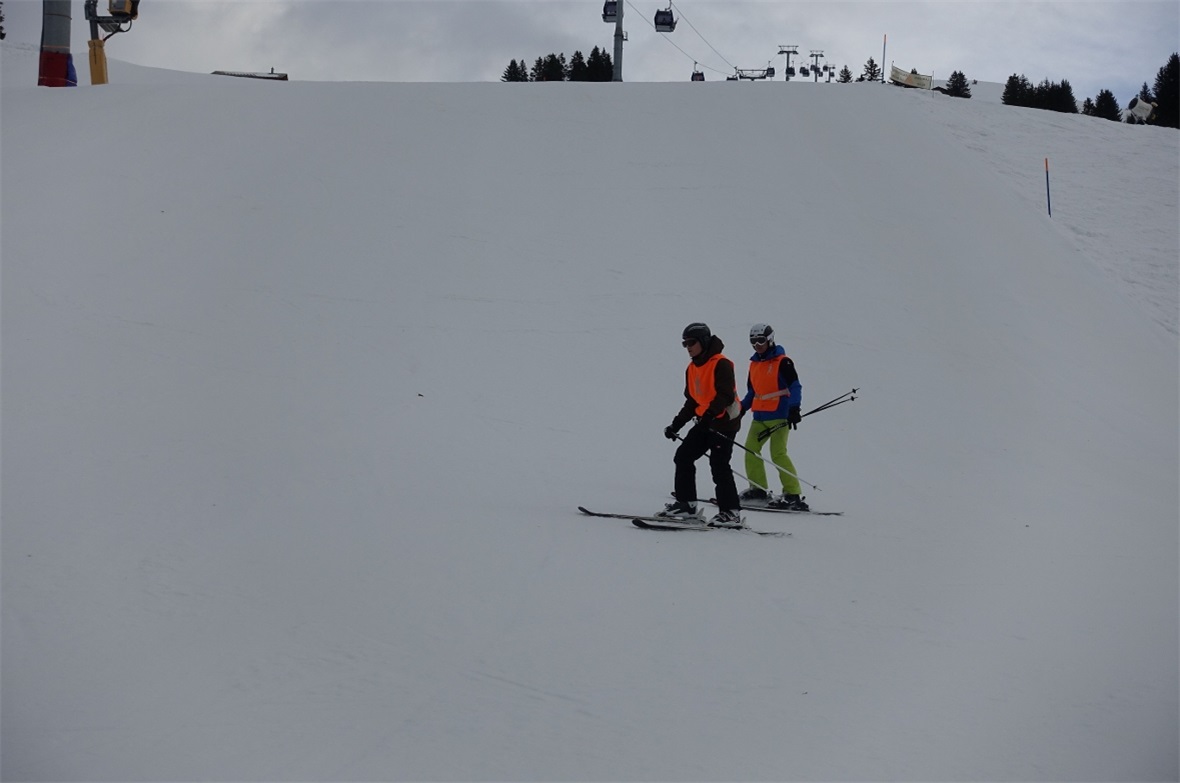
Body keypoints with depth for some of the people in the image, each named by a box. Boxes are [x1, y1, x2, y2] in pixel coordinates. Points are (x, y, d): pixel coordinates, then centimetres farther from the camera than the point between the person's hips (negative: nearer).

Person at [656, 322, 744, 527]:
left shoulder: (721, 364, -12)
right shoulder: (692, 369, 14)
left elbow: (726, 395, -22)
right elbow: (691, 402, 20)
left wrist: (710, 413, -34)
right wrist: (676, 424, 15)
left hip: (724, 421, -9)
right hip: (705, 422, 9)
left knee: (719, 465, -12)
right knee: (683, 456, 5)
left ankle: (731, 512, -6)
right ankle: (686, 505, 11)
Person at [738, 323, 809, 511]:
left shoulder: (782, 362, -7)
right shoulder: (754, 364, 15)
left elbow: (795, 387, -12)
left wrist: (794, 409, -23)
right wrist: (741, 408, 18)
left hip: (778, 415, -8)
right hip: (759, 416, 8)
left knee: (778, 453, -15)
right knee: (751, 450, 6)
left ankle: (792, 494, -14)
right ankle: (758, 489, 16)